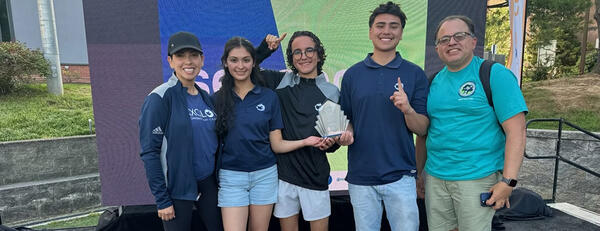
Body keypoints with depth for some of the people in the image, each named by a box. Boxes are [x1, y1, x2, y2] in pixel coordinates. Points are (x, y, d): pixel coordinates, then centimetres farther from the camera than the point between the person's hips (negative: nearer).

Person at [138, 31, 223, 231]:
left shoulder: (205, 97, 7)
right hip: (176, 186, -5)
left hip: (208, 183, 6)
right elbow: (149, 152, -13)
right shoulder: (160, 98, -12)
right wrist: (162, 199, -14)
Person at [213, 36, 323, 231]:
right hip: (231, 177, 0)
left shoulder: (269, 97, 1)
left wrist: (305, 141, -14)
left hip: (265, 174, 1)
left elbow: (277, 145, 0)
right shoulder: (218, 99, 1)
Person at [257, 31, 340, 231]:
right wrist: (264, 49, -7)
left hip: (315, 176, 0)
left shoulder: (332, 93, 2)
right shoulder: (281, 82, 2)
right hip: (282, 173, 1)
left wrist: (330, 143, -13)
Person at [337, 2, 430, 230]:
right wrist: (347, 133, -12)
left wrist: (408, 110, -21)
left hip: (401, 176, -1)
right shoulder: (352, 74, 3)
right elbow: (346, 119, 9)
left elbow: (422, 129, -2)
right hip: (360, 176, 1)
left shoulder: (415, 74, 0)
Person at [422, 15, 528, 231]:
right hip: (435, 177, 5)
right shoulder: (434, 81, 9)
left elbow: (516, 131, -11)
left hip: (477, 178, -5)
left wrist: (508, 181, -16)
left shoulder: (495, 75, -6)